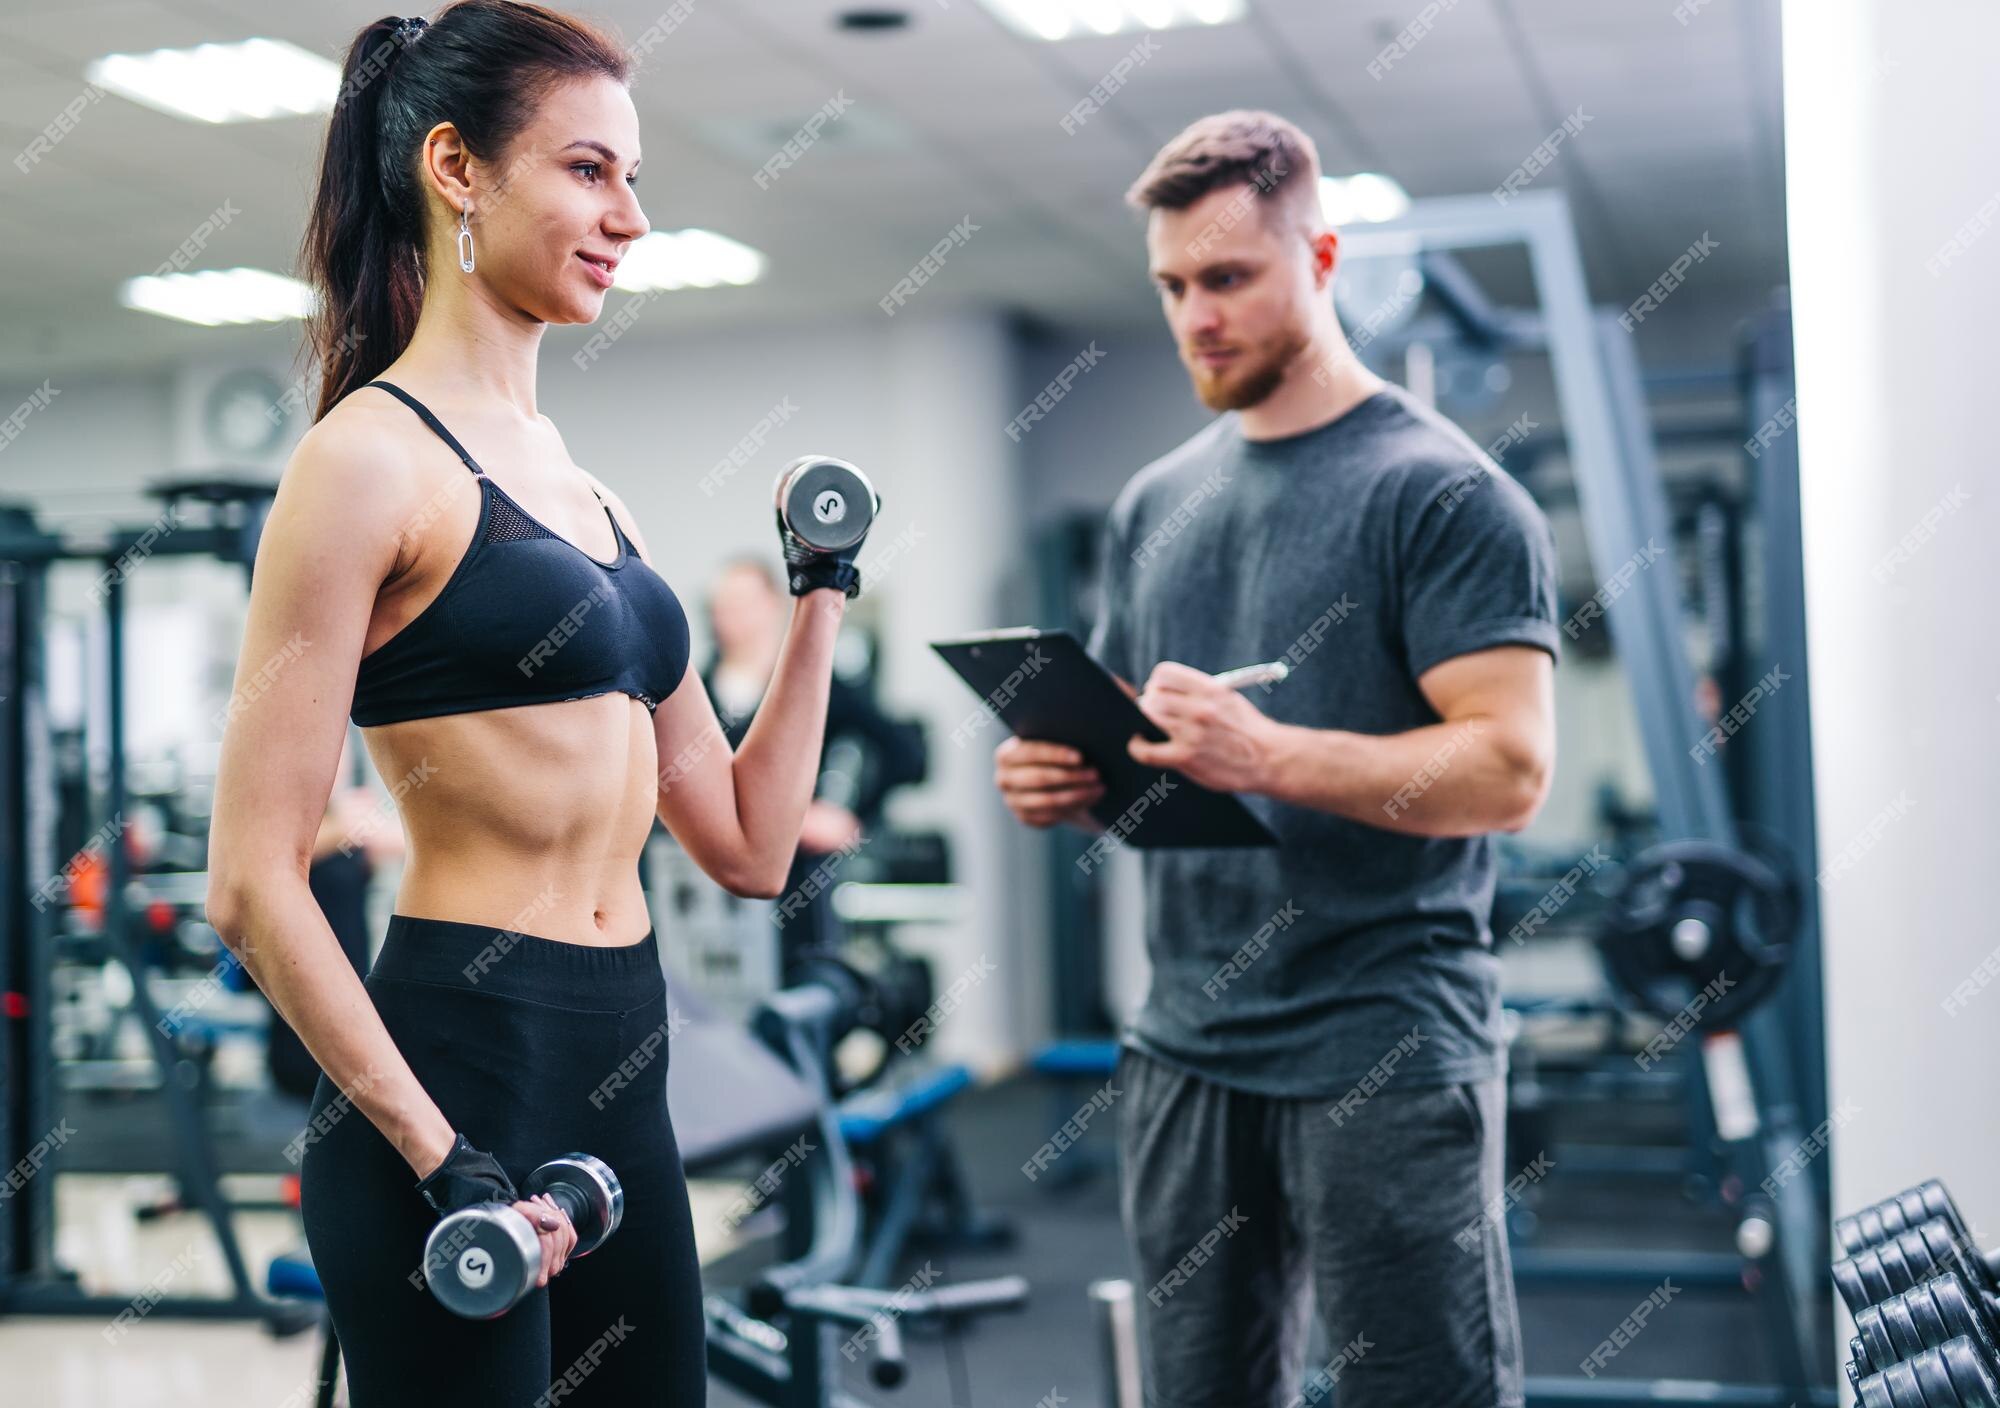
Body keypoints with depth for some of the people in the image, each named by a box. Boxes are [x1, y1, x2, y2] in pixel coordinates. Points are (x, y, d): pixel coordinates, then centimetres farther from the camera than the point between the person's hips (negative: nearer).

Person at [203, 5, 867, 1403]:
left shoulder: (582, 484, 14)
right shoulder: (371, 457, -9)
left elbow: (748, 842, 16)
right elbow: (254, 882, -13)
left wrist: (822, 594, 13)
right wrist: (441, 1159, -17)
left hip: (624, 1076, 8)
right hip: (455, 1072, -8)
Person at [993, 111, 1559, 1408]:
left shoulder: (1441, 492, -7)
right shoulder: (1156, 505, 13)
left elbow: (1509, 767, -15)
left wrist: (1269, 754, -27)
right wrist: (1062, 781, -3)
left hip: (1386, 1051, -6)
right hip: (1187, 1046, 6)